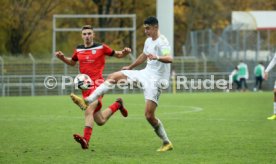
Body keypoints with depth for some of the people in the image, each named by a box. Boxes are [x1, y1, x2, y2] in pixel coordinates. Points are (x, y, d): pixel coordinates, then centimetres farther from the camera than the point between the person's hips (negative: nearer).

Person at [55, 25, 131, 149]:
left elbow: (118, 55, 12)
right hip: (85, 85, 5)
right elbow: (72, 62, 31)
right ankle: (117, 105, 36)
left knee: (88, 111, -28)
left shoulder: (101, 47, 1)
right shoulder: (78, 50, 12)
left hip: (97, 83, -5)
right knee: (100, 121, 7)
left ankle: (86, 140, -34)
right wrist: (62, 58, 13)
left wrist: (125, 52, -9)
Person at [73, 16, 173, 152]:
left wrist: (157, 57, -55)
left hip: (155, 80, -9)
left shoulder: (161, 42, -17)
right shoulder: (149, 41, 12)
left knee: (149, 115, -14)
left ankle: (167, 143, 1)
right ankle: (89, 100, -4)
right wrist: (130, 67, 41)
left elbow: (169, 58, -35)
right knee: (114, 77, 0)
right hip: (146, 74, 9)